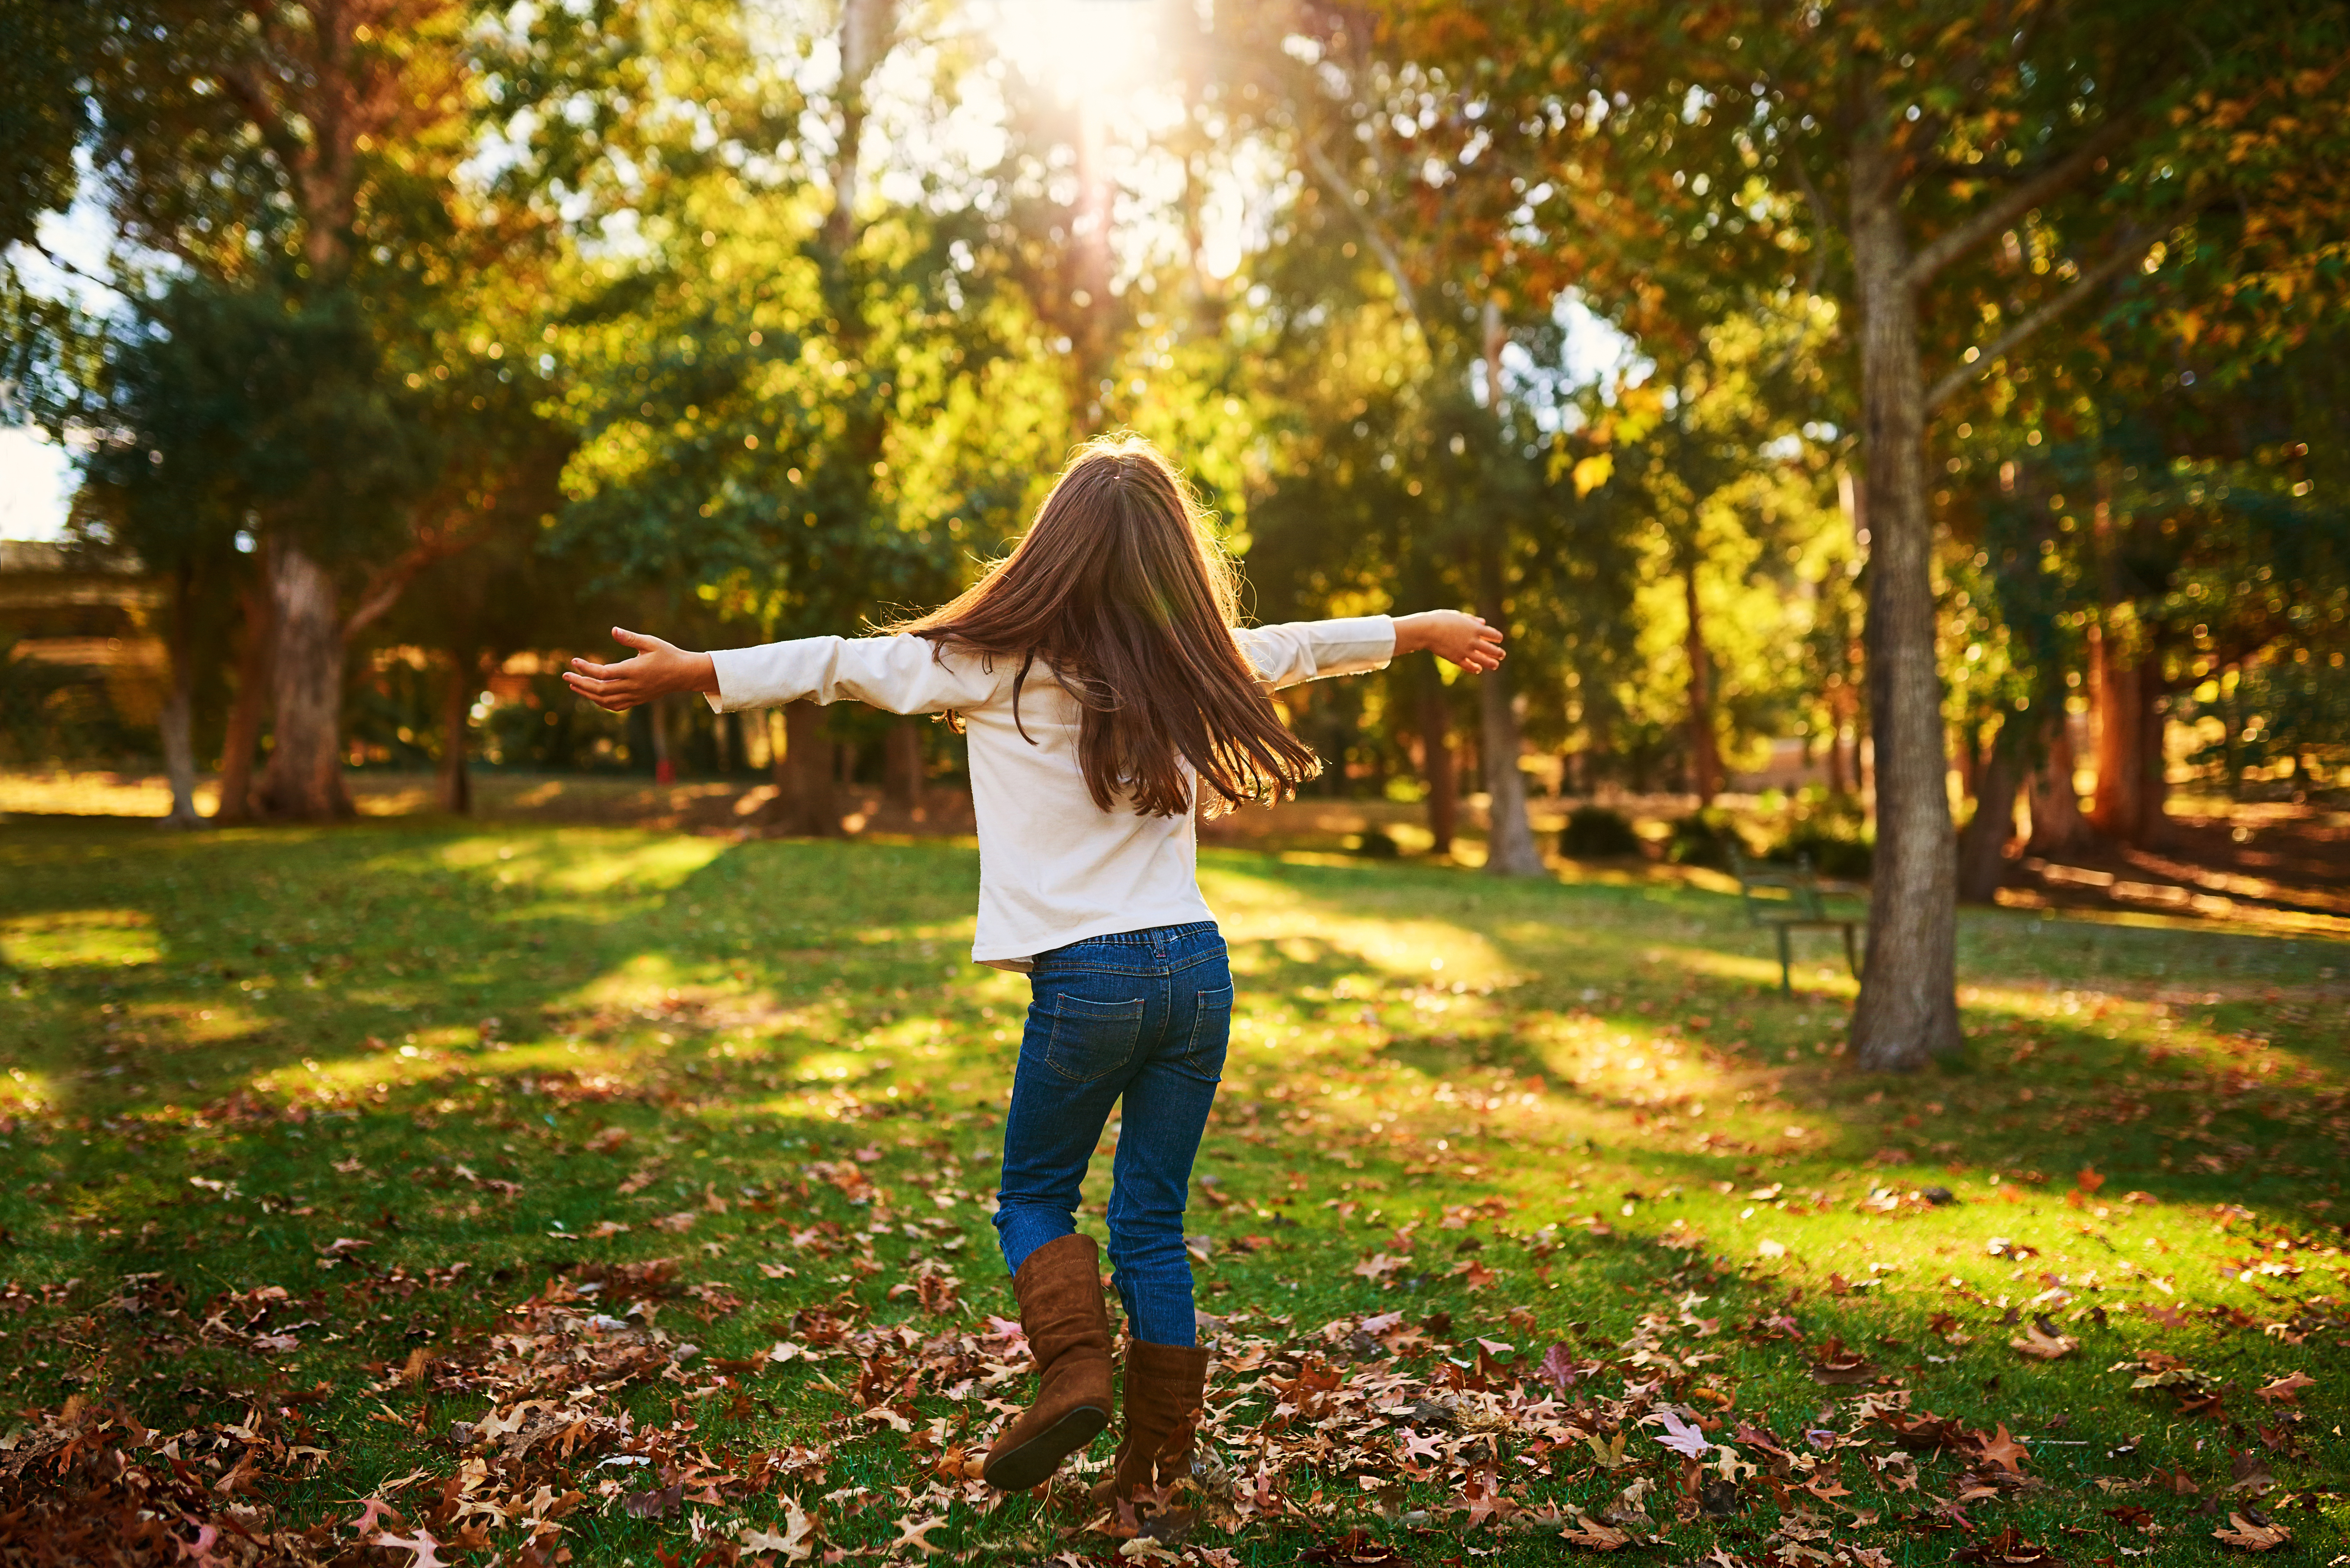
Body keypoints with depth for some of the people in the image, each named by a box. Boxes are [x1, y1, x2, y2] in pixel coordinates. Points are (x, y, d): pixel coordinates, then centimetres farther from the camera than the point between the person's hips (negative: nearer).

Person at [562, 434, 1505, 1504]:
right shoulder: (1196, 660, 7)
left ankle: (1074, 1369, -4)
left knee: (1035, 1196, 17)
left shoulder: (1001, 663, -5)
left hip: (1088, 977, -4)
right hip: (1197, 969, 4)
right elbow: (1304, 645, 23)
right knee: (1152, 1223, 13)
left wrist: (689, 672, 5)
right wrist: (1422, 630, 41)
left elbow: (845, 665, -3)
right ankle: (1159, 1458, 17)